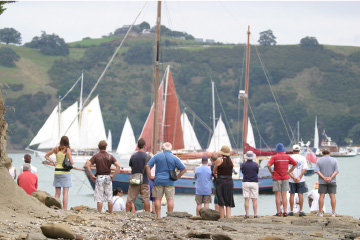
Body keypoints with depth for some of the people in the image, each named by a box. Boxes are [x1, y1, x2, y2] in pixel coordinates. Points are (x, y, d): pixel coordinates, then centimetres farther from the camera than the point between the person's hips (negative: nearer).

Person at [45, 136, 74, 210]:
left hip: (57, 171, 4)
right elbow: (71, 162, -11)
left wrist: (53, 162, 11)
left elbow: (46, 156, 14)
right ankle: (65, 209, -6)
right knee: (65, 192, -2)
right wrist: (72, 161, 10)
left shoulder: (56, 149, 4)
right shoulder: (67, 150, -9)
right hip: (65, 172, -4)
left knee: (57, 193, 8)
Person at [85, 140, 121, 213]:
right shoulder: (110, 156, 2)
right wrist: (113, 175, -2)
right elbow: (118, 166, -7)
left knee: (99, 199, -1)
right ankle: (110, 213, 11)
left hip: (99, 178, -2)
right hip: (108, 177, 2)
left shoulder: (96, 156, -2)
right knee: (109, 198, 8)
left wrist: (91, 175, -7)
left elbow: (87, 165, -12)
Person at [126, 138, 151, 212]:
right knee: (146, 199, 2)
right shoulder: (147, 157, -8)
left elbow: (131, 167, 8)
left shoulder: (133, 156, -2)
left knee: (130, 199, 7)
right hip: (144, 181, -2)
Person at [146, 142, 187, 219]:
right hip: (169, 182, 0)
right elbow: (184, 169, -2)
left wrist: (150, 176, 1)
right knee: (170, 199, 2)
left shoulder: (157, 156, 3)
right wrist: (177, 177, 5)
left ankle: (158, 216, 0)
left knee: (158, 199, 3)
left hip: (158, 181, 0)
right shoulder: (174, 158, 2)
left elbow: (148, 166, -2)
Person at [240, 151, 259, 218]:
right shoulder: (256, 165, -5)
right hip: (254, 182, 0)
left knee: (246, 199, 1)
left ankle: (247, 215, -3)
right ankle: (255, 214, -1)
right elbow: (257, 173, 7)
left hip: (245, 182, 0)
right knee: (254, 200, 2)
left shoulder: (243, 164, -3)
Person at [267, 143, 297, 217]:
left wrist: (271, 172, -7)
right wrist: (289, 171, 6)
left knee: (278, 196, 0)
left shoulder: (274, 157, -8)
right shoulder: (287, 157, 3)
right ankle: (285, 212, 2)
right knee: (284, 196, 6)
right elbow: (295, 164, 3)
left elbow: (268, 165, -21)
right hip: (285, 178, 3)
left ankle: (278, 212, -2)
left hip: (277, 178, -3)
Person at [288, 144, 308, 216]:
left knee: (292, 195, 5)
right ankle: (301, 211, -1)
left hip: (291, 180, 0)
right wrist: (299, 178, -10)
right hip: (301, 180, 0)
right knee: (300, 195, 2)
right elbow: (304, 169, -8)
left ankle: (291, 211, 6)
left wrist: (294, 178, -10)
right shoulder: (303, 158, 0)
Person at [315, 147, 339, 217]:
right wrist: (330, 178, -15)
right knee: (332, 196, 0)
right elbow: (336, 171, -8)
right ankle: (333, 212, -3)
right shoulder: (334, 160, 2)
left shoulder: (319, 160, 1)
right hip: (332, 182, 0)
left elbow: (317, 171, -9)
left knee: (321, 196, 1)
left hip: (322, 182, 0)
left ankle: (320, 212, 0)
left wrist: (324, 178, -14)